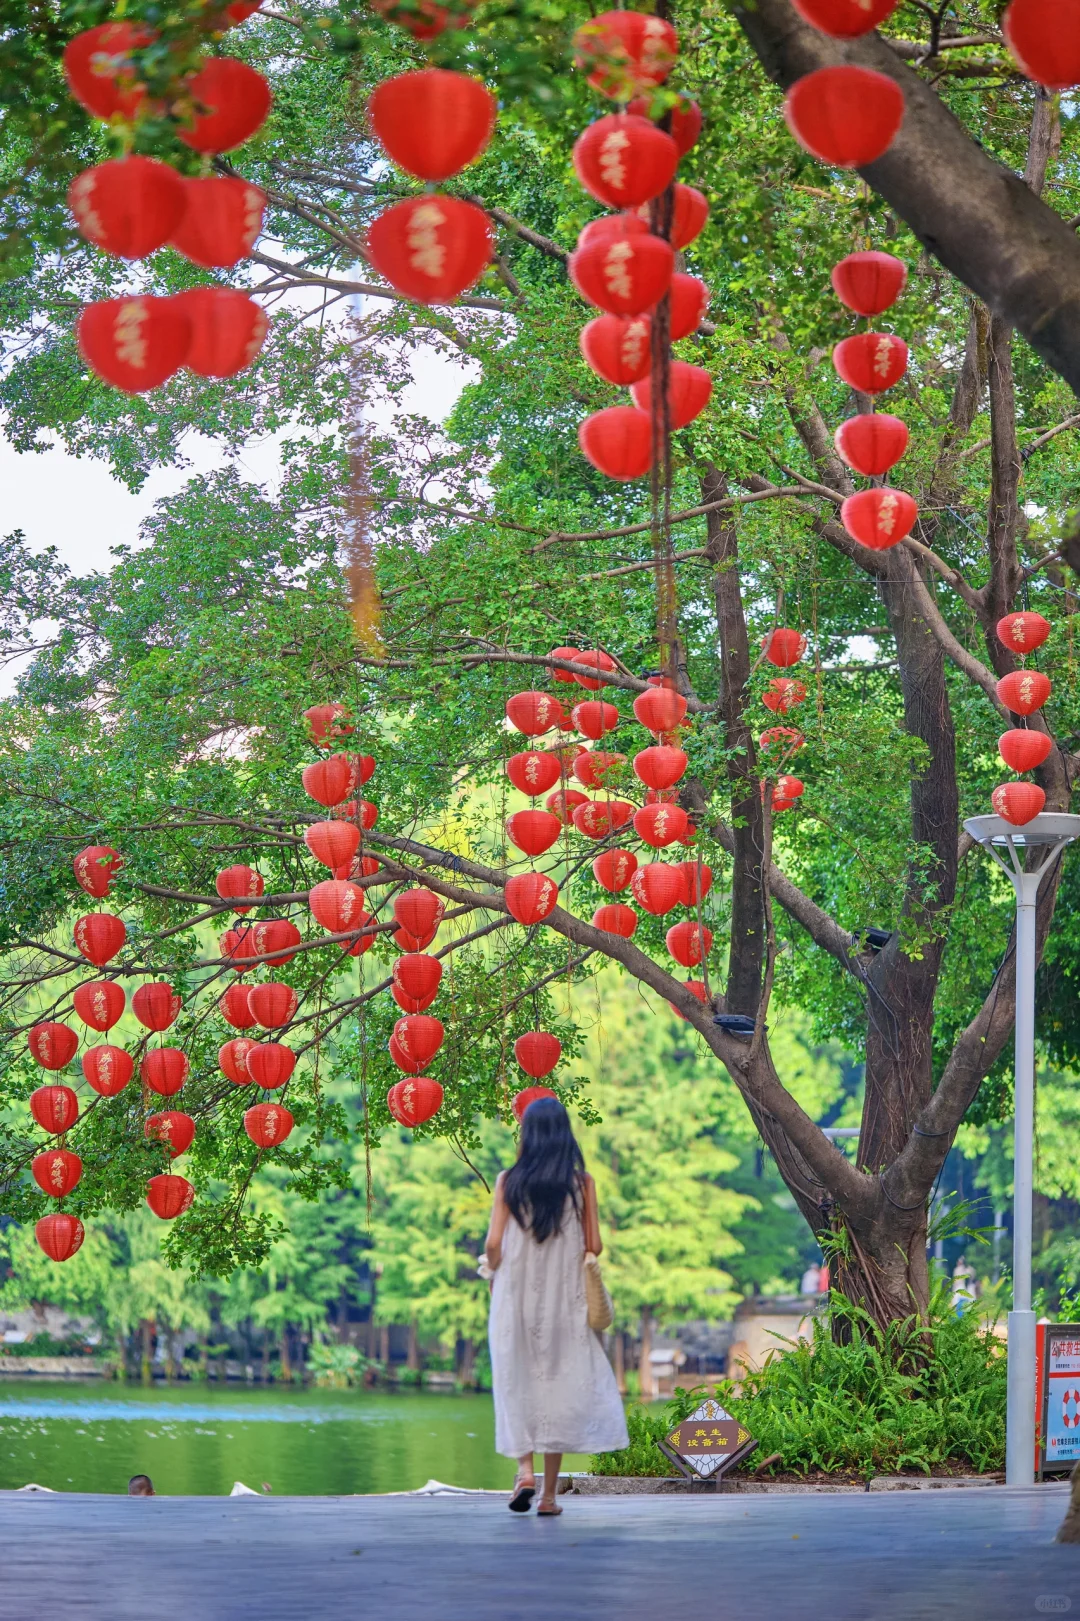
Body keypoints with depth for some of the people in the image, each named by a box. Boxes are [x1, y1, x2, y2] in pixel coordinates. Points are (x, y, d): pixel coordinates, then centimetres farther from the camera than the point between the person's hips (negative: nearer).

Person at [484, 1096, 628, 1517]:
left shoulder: (509, 1181, -4)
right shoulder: (581, 1181, -3)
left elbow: (494, 1243, -7)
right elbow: (593, 1245, -3)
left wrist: (496, 1274, 12)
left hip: (516, 1295, 0)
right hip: (564, 1298, 0)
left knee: (516, 1381, 11)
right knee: (559, 1383, 5)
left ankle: (525, 1470, -8)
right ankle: (549, 1493, 5)